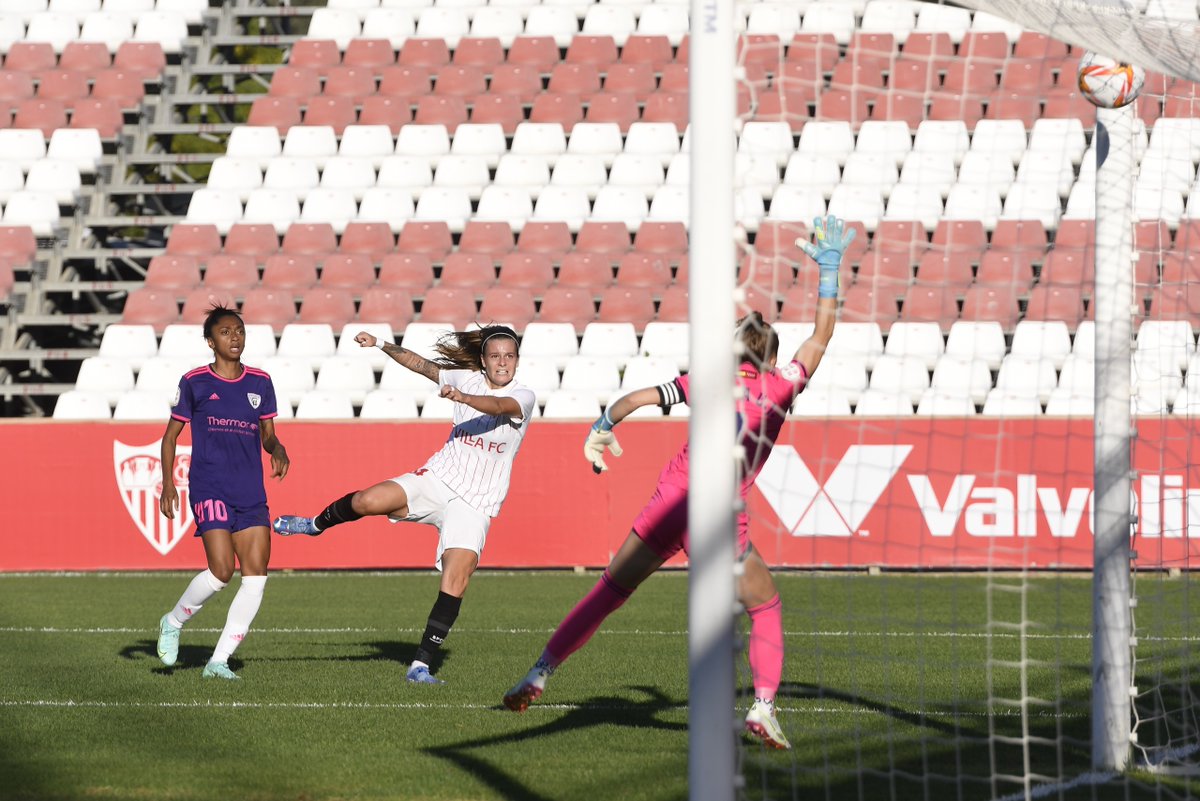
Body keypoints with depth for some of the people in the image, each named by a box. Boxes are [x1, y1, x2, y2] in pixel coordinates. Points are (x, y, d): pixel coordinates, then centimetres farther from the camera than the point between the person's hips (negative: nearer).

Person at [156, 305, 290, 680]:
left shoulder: (260, 383, 10)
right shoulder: (194, 382, 1)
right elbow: (171, 435, 8)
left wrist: (278, 449, -6)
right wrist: (168, 483, -3)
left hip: (251, 492, 4)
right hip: (209, 489, -4)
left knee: (256, 574, -6)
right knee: (221, 571, -17)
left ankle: (219, 660, 2)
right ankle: (173, 623, 12)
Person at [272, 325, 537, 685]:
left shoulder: (523, 397, -8)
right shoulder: (467, 378, 6)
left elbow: (498, 406, -31)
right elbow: (421, 364, 18)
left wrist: (462, 397, -48)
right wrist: (382, 345, 11)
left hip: (474, 504, -3)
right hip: (437, 479, 3)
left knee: (457, 580, -20)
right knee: (367, 501, -19)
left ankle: (421, 665, -13)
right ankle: (315, 525, 15)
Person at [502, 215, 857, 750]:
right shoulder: (780, 389, 3)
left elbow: (636, 398, 7)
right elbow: (821, 336, 11)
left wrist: (603, 426, 25)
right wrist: (829, 268, 17)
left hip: (670, 499, 3)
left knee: (608, 592, 16)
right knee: (766, 608, 13)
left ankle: (540, 675, 19)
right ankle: (763, 706, -3)